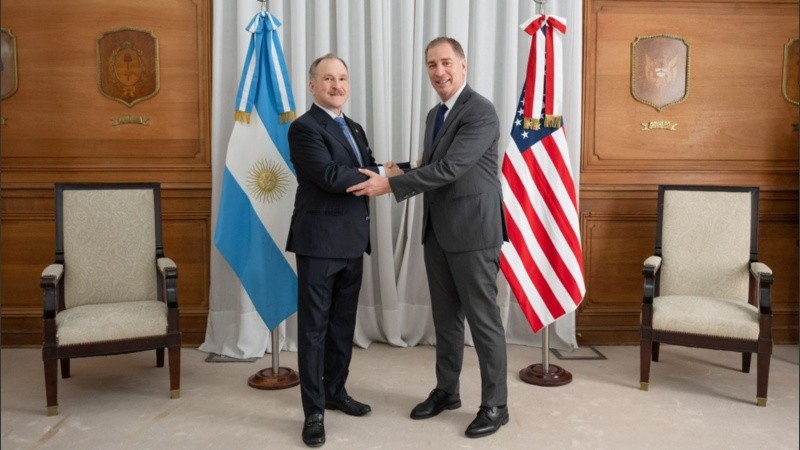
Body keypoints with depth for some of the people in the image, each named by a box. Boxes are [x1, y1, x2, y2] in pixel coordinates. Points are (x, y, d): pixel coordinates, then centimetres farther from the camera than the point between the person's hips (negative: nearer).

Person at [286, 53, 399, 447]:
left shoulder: (355, 129, 17)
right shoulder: (304, 127, -9)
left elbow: (368, 175, 10)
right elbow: (331, 177, -22)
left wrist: (401, 171, -10)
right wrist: (381, 174, -11)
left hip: (352, 241, 8)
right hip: (319, 241, -8)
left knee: (343, 322, 15)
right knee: (314, 326, 0)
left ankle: (335, 391, 30)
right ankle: (313, 411, 9)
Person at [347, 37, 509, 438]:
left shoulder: (481, 111, -14)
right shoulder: (434, 115, 14)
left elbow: (449, 168, -23)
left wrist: (389, 185, -23)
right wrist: (402, 171, 2)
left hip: (473, 231, -8)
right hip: (438, 232, 8)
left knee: (483, 319, 1)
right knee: (445, 317, 16)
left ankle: (495, 405, 15)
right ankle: (446, 391, 31)